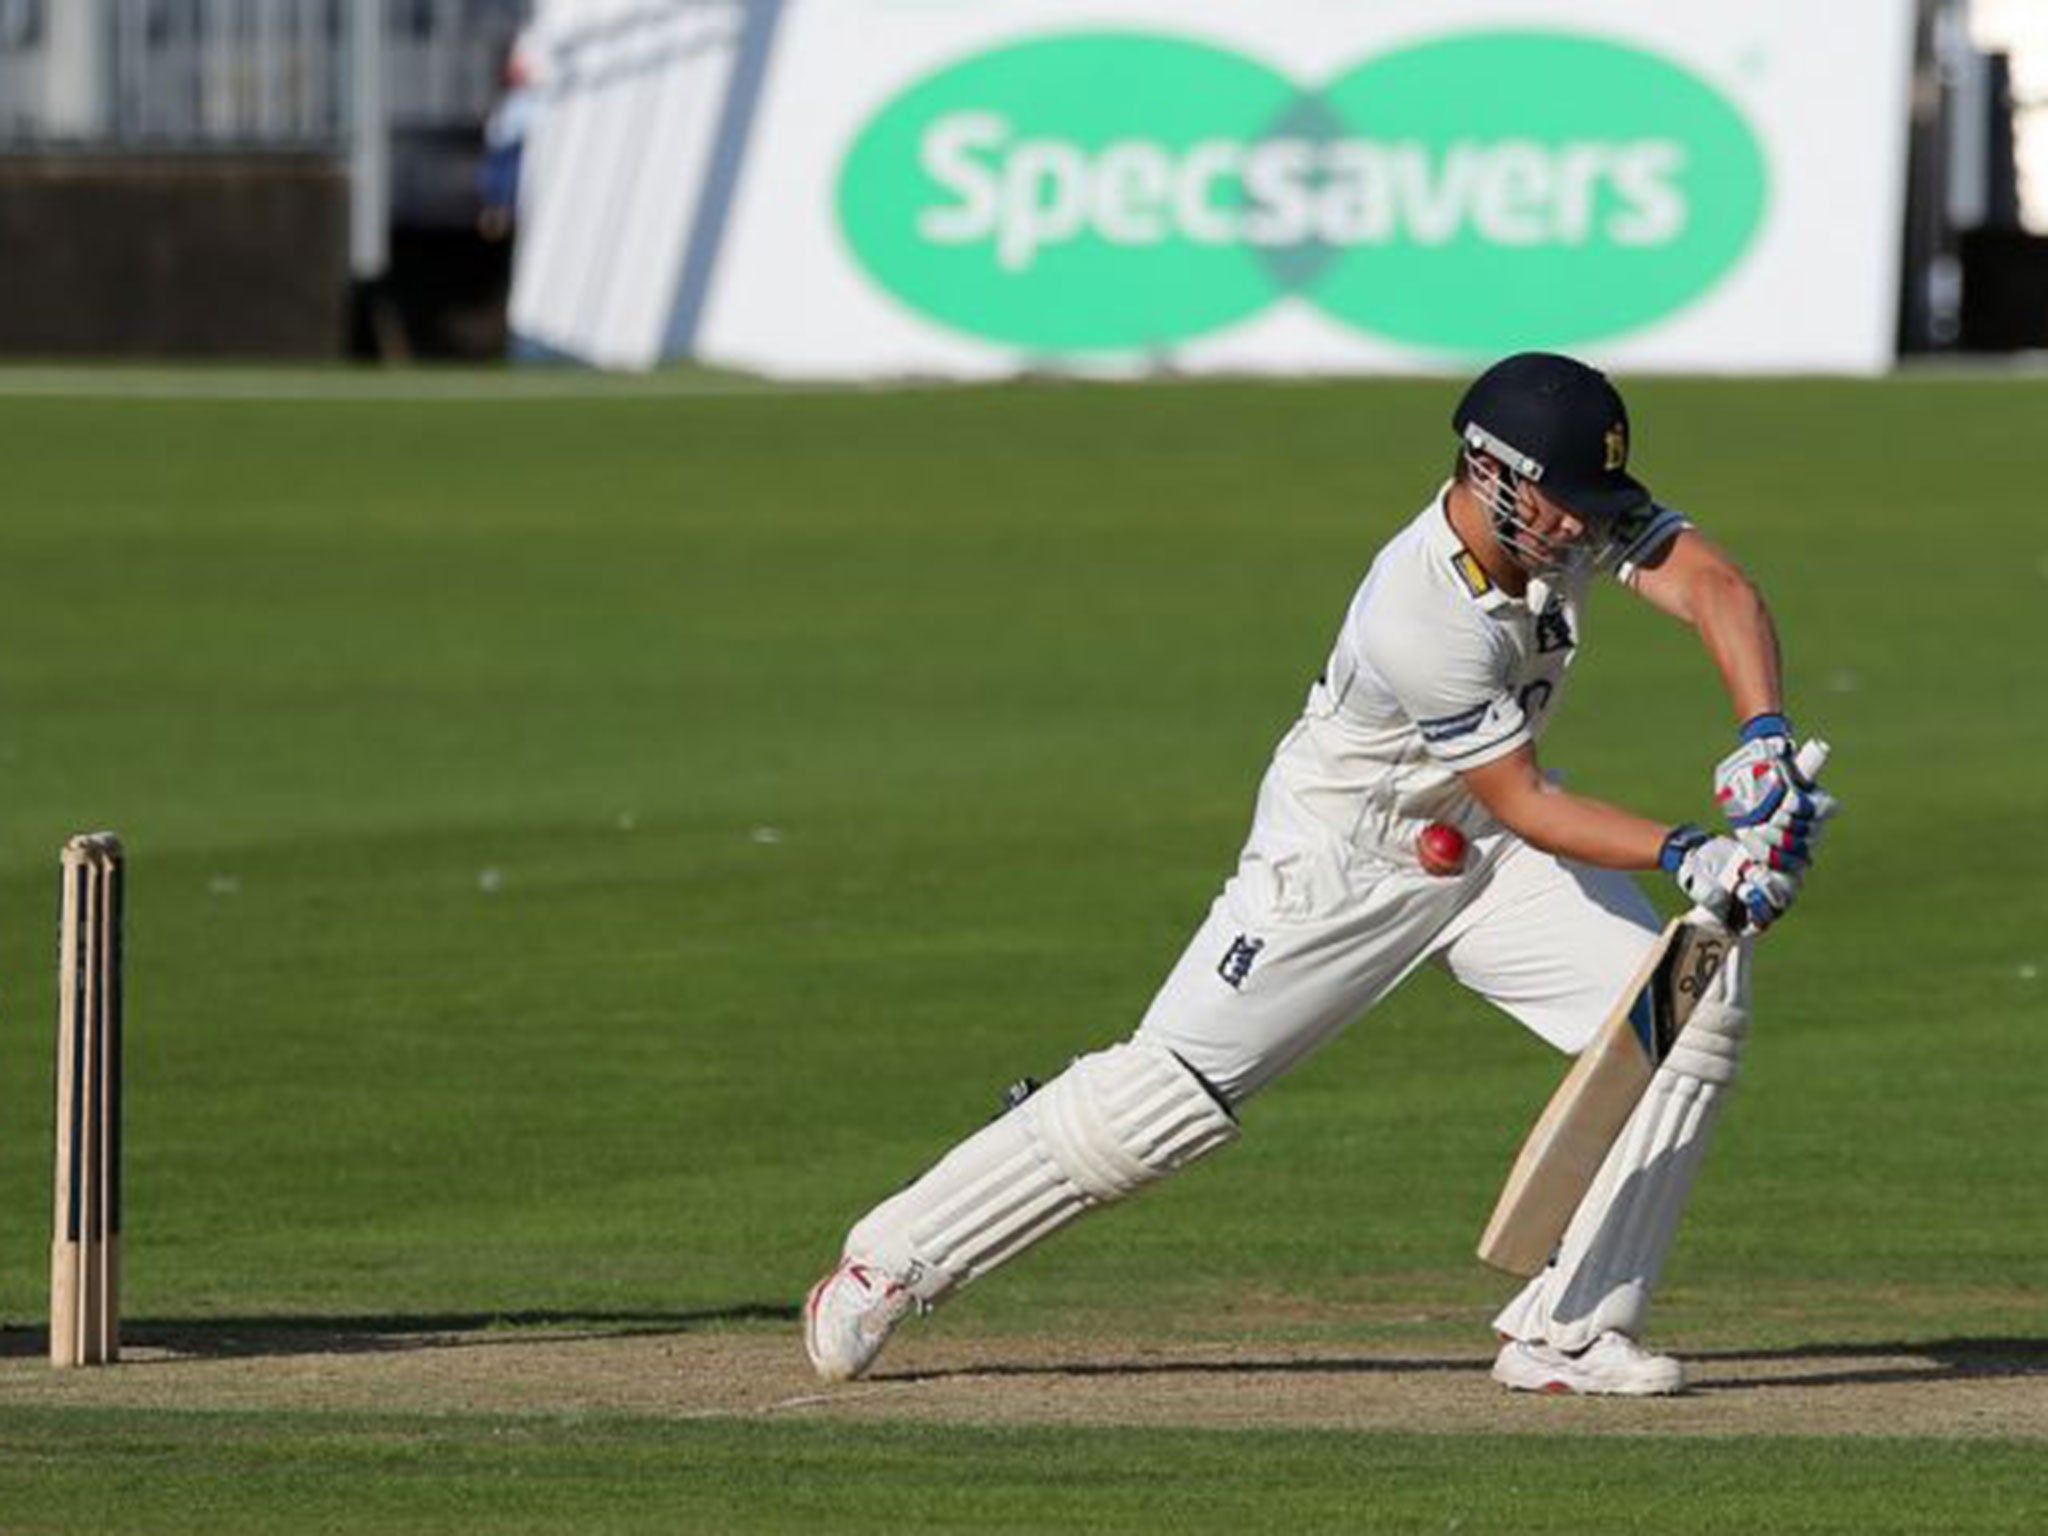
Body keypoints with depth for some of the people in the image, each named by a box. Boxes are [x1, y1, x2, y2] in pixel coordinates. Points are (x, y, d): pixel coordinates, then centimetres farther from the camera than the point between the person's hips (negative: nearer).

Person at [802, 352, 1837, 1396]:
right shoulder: (1419, 615, -33)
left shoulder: (1577, 511, -14)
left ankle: (1570, 1330, -8)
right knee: (1172, 1090, -9)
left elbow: (1713, 587, -22)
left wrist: (1765, 742, -38)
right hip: (1344, 857, -7)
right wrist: (1687, 858, -36)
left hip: (1491, 849, 7)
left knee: (1693, 1007, -12)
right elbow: (1523, 804, -28)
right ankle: (892, 1264, 7)